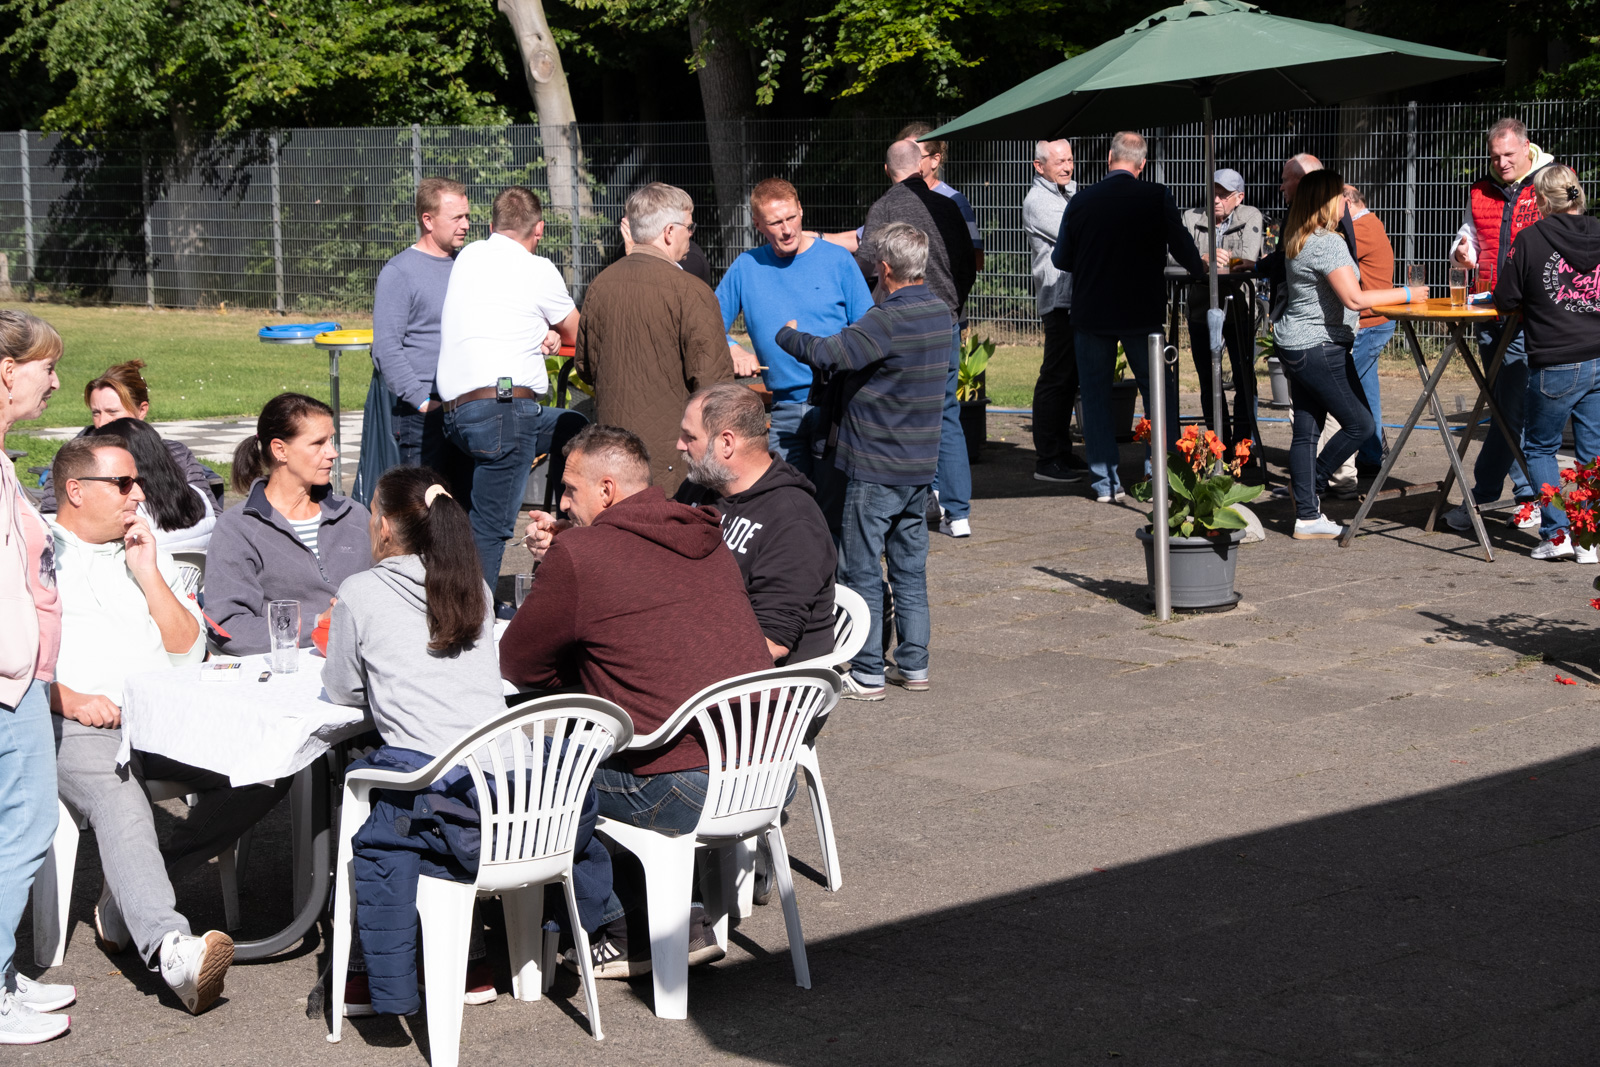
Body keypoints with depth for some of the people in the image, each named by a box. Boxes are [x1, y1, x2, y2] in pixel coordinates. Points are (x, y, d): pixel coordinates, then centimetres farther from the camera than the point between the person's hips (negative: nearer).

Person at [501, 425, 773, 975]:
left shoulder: (579, 554, -7)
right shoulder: (705, 538, 14)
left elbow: (516, 664, 3)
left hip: (686, 793, -8)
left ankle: (619, 934, 19)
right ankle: (685, 919, 27)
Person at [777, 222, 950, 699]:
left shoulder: (889, 319, -20)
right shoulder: (938, 311, 6)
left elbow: (830, 355, -25)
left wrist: (786, 334, -9)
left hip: (875, 467, -8)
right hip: (921, 464, 8)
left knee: (861, 571, 1)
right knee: (910, 568, 15)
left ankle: (866, 673, 3)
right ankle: (913, 664, 19)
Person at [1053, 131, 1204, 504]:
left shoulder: (1082, 200, -5)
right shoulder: (1157, 198, -8)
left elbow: (1060, 259, 3)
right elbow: (1183, 249, -1)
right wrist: (1201, 267, 22)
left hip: (1091, 314, 1)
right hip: (1143, 314, -1)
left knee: (1095, 395, 9)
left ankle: (1104, 479, 9)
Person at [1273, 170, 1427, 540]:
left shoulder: (1297, 242, 13)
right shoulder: (1328, 243, -17)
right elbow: (1354, 299, -23)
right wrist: (1405, 294, -13)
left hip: (1294, 347, 10)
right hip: (1320, 348, -10)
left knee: (1306, 430, 9)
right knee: (1359, 423, 0)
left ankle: (1307, 516, 10)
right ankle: (1312, 488, 7)